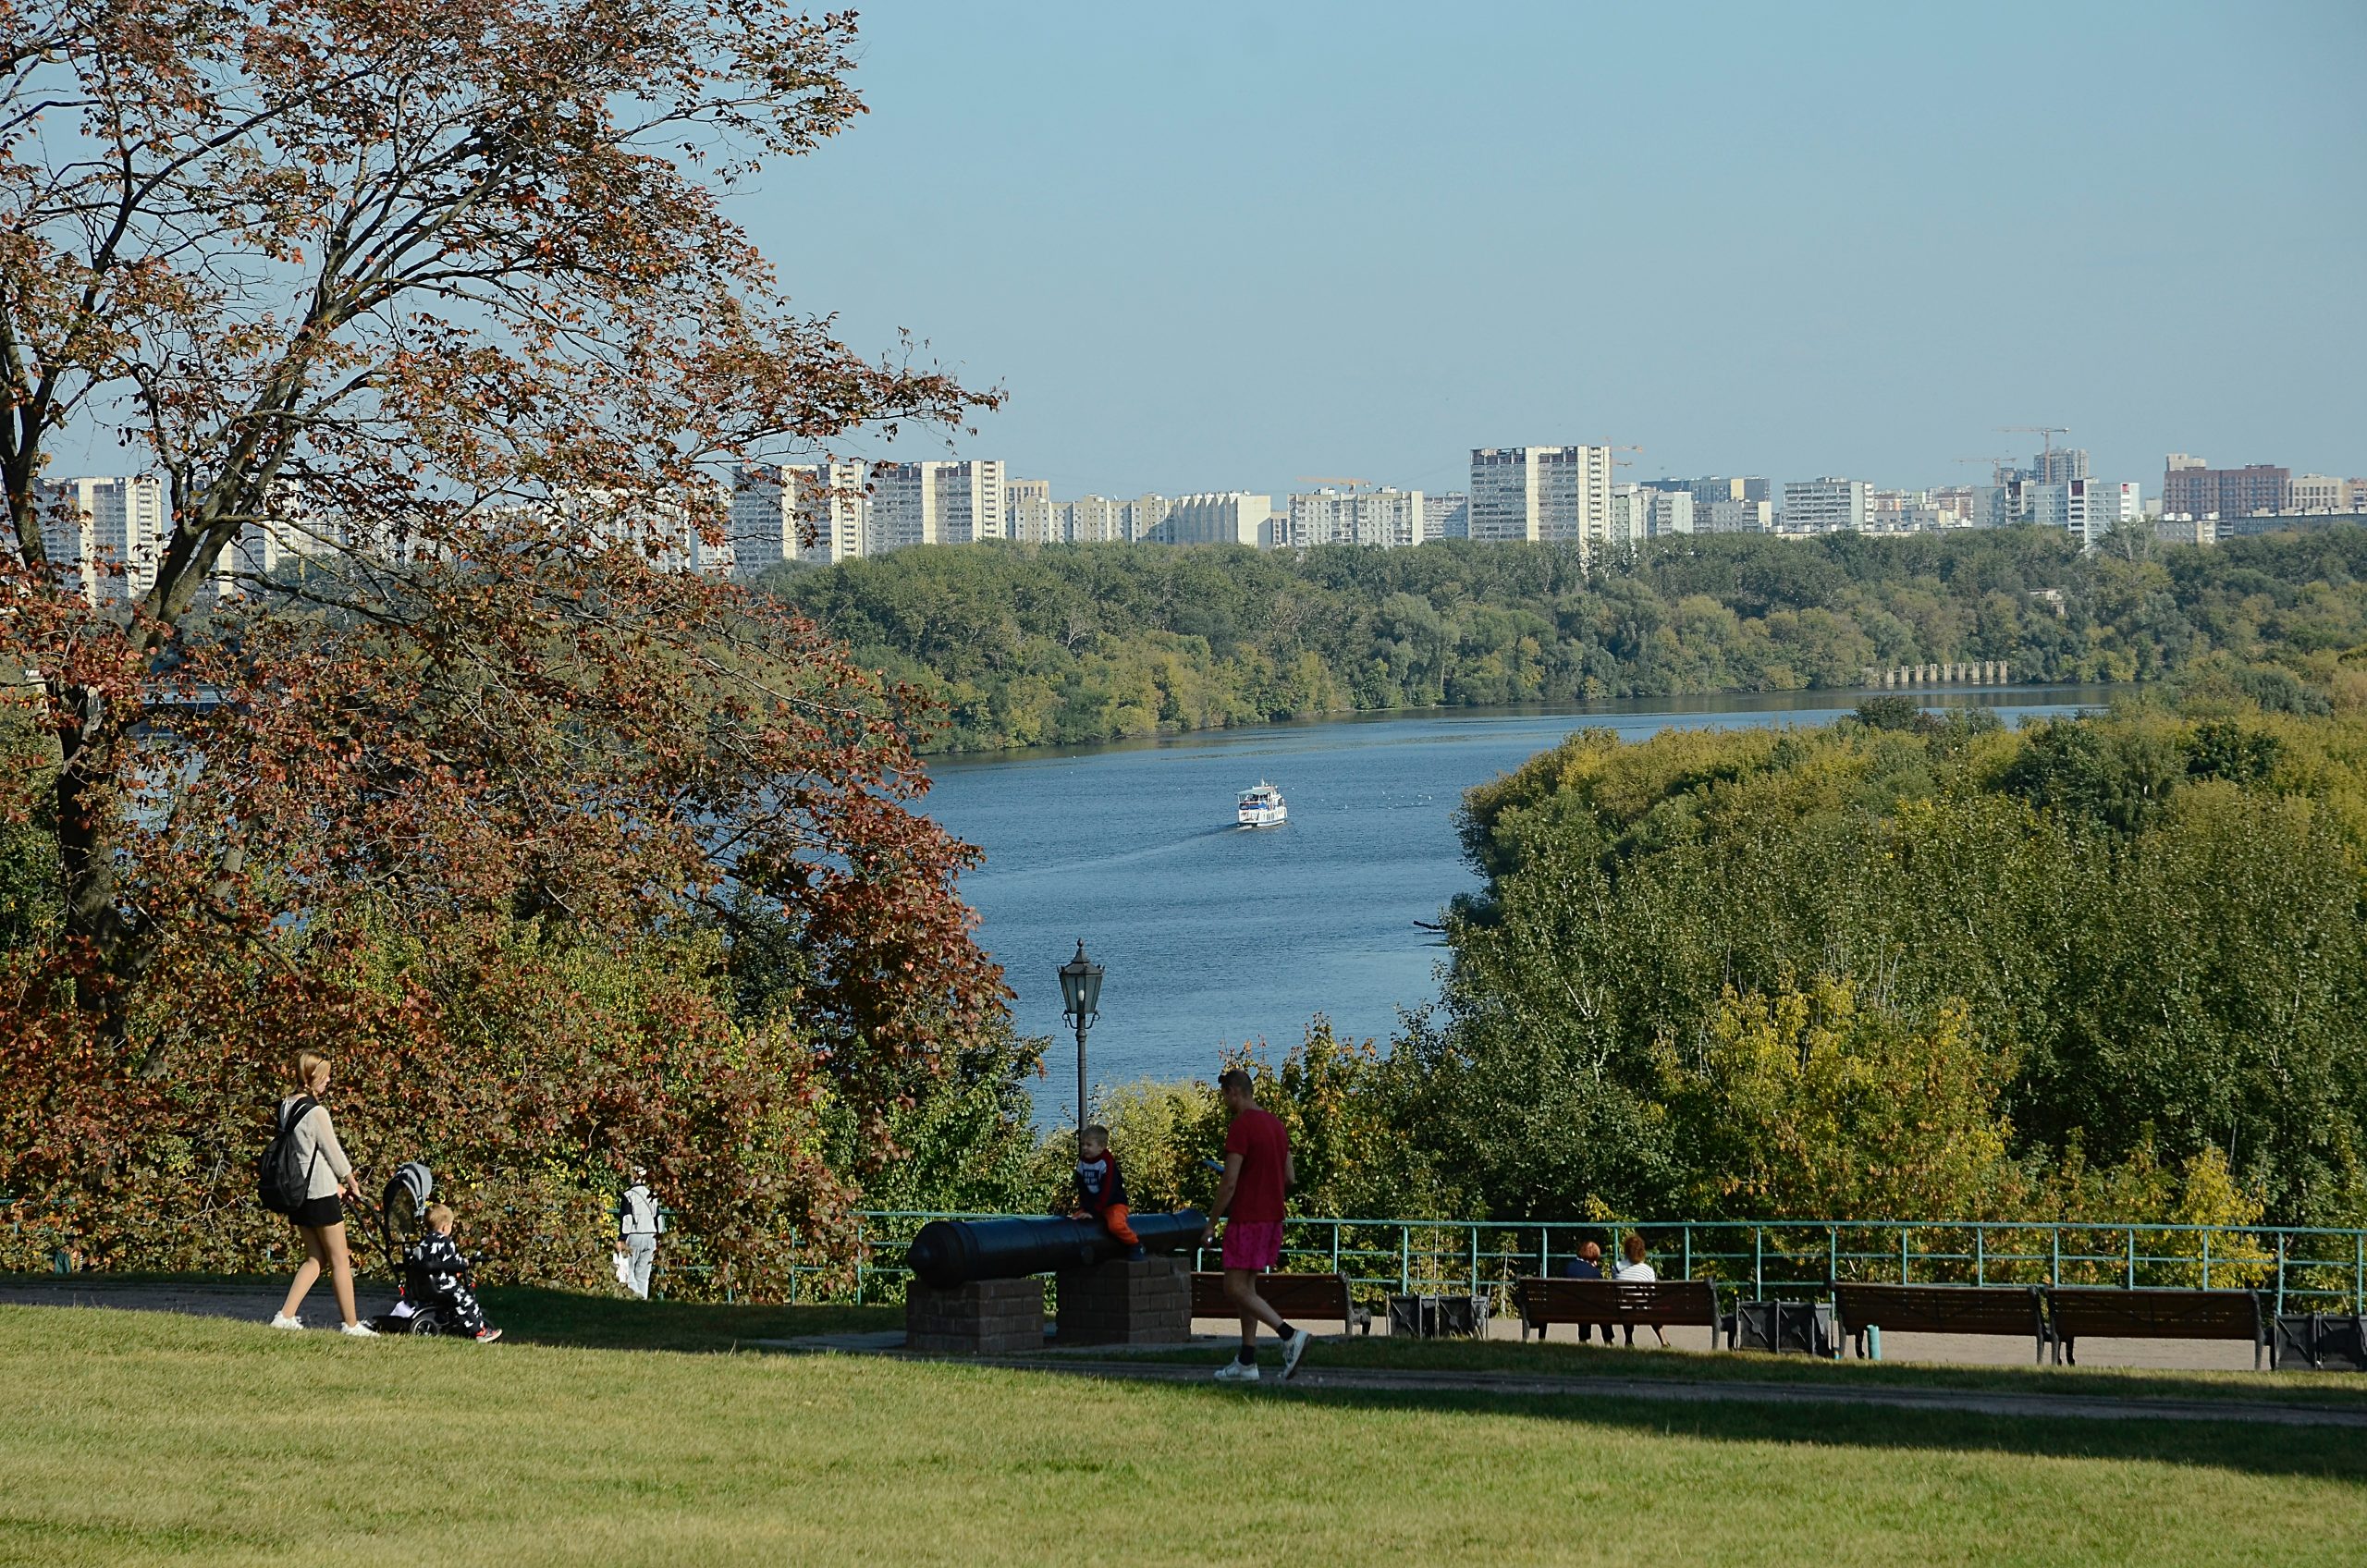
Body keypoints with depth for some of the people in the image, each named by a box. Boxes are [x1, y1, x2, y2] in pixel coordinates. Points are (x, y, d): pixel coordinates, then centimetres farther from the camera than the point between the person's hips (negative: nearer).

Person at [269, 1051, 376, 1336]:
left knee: (314, 1259, 15)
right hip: (321, 1193, -8)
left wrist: (336, 1182, 16)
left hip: (296, 1192, 8)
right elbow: (333, 1152, -9)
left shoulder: (287, 1107, 7)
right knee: (340, 1260, 3)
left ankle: (286, 1315, 5)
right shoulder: (316, 1112, -17)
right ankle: (352, 1324, 9)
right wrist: (350, 1181, 10)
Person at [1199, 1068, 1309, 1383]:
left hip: (1247, 1218, -9)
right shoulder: (1277, 1125, 12)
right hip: (1273, 1215, 9)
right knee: (1246, 1287, 13)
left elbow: (1229, 1183, -18)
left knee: (1235, 1289, -6)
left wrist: (1211, 1224, -11)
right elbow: (1290, 1177, 15)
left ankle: (1289, 1334, -21)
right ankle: (1247, 1362, 11)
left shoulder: (1240, 1128, -15)